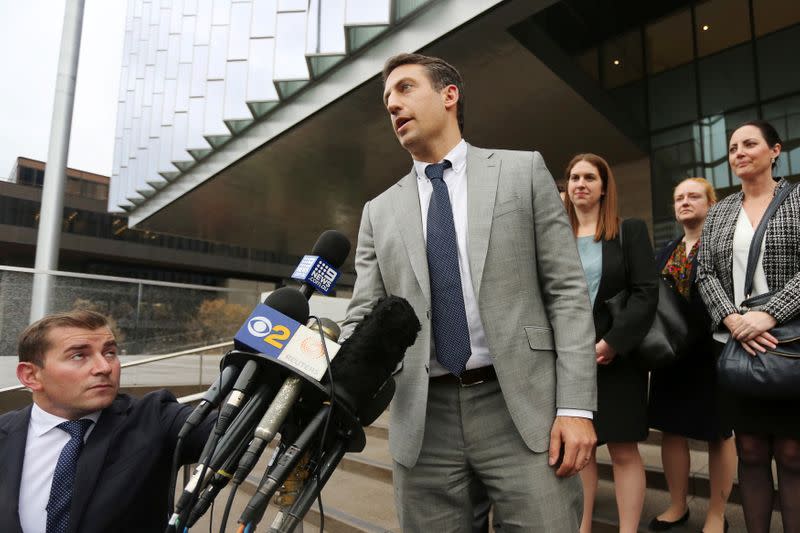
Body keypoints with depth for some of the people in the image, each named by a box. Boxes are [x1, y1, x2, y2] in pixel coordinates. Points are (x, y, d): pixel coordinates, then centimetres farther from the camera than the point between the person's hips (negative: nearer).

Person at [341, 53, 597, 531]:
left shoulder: (523, 171, 5)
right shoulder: (380, 212, 11)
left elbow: (567, 291, 1)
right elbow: (363, 321, 7)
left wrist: (575, 406, -7)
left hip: (521, 407, -2)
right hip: (423, 419, 3)